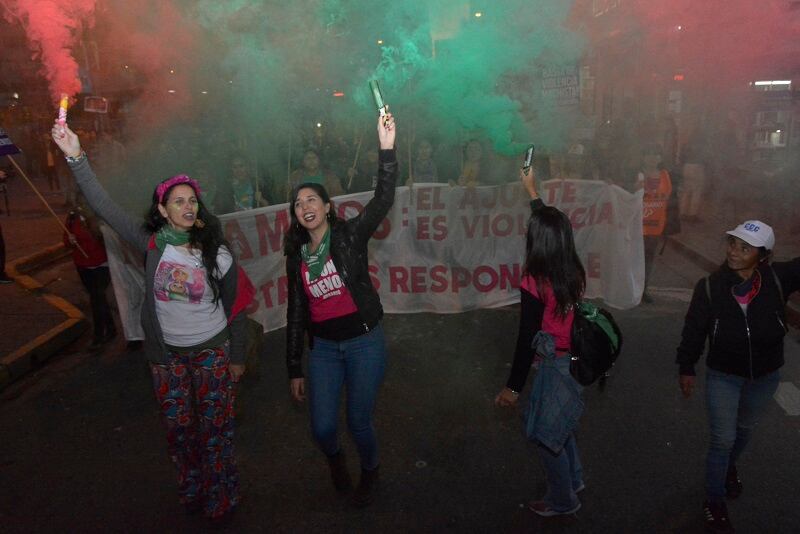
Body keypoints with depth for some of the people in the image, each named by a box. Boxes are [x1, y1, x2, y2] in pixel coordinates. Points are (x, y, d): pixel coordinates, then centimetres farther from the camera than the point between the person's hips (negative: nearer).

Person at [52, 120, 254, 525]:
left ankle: (220, 499, 29)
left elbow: (235, 307, -4)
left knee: (215, 428, 7)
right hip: (166, 353, 2)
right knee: (178, 428, 15)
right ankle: (191, 491, 39)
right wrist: (76, 158, -27)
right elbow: (104, 208, -16)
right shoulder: (151, 243, -8)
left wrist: (236, 356, 1)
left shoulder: (217, 253, -11)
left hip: (212, 351, -2)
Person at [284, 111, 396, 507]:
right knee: (322, 427, 2)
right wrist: (294, 369, 9)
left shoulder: (350, 235, -5)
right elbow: (295, 312, 9)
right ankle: (335, 460, 41)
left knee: (358, 422, 5)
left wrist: (386, 148, -33)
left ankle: (370, 471, 39)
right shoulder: (296, 256, 6)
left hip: (364, 342, -3)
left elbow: (383, 200, -21)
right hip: (323, 348, 3)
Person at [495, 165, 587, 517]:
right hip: (578, 358, 8)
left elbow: (527, 340, -21)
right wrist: (532, 191, 24)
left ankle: (563, 500, 32)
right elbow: (549, 222, 13)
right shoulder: (574, 271, -4)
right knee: (560, 424, 29)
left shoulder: (534, 284, -25)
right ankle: (574, 479, 48)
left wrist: (513, 387, -12)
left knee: (545, 434, 13)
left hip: (556, 365, -8)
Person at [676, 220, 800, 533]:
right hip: (723, 376, -2)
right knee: (723, 439, 5)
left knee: (745, 429, 27)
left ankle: (729, 466, 57)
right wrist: (686, 367, -6)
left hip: (765, 375, 2)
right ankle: (714, 502, 26)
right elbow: (693, 330, -11)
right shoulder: (710, 287, -20)